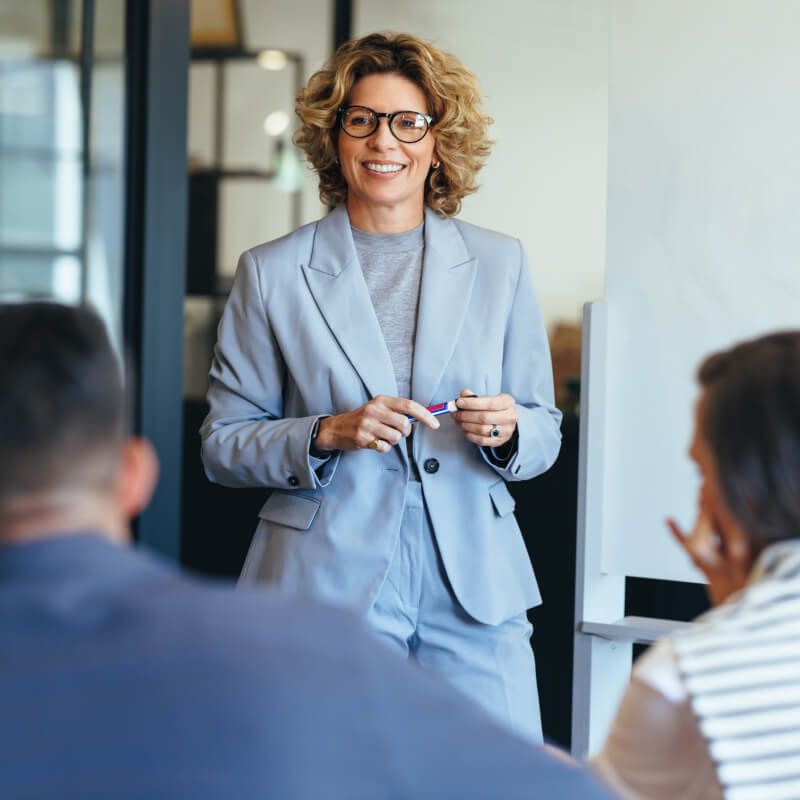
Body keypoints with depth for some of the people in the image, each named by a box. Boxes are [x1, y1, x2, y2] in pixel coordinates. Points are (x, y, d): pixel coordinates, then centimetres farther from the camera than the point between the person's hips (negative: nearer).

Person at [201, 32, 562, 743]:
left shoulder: (499, 265, 11)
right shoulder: (272, 273, 4)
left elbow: (545, 433, 14)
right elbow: (223, 444, 4)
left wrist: (506, 431, -9)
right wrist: (328, 434, -13)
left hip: (473, 587, 2)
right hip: (327, 584, -2)